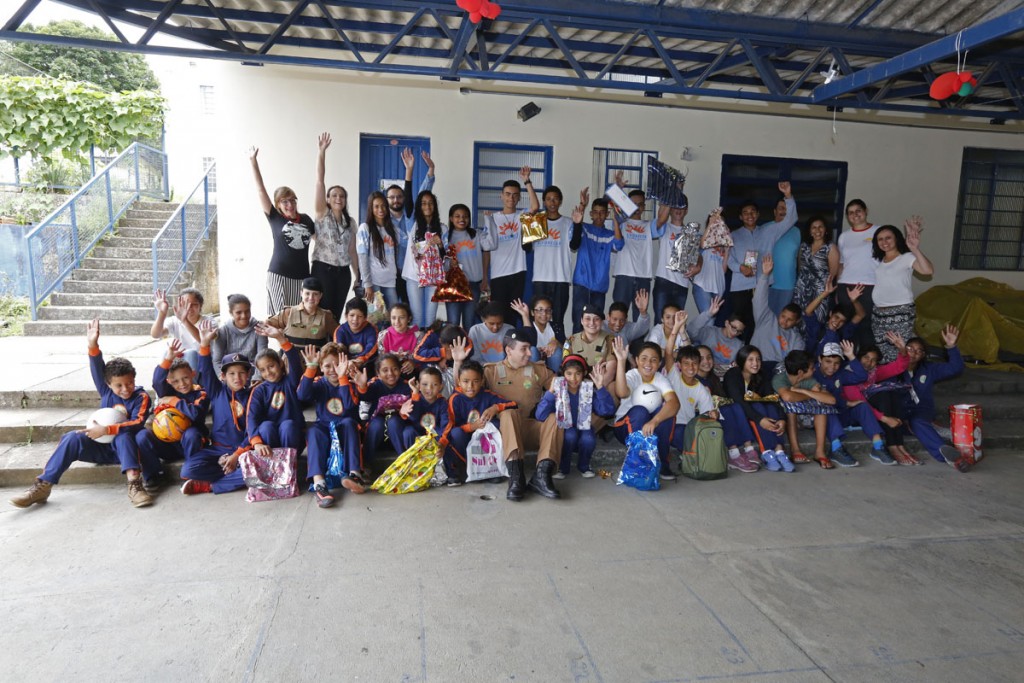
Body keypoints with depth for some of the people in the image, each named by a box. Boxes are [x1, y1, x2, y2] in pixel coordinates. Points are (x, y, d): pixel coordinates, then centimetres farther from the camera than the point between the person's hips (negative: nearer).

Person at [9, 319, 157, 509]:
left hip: (125, 447, -4)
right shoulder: (106, 391, 4)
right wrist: (93, 346, -30)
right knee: (73, 438, -20)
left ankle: (134, 484, -48)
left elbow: (137, 423, -22)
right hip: (101, 446, 4)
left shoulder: (141, 397, -8)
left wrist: (106, 429, -31)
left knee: (123, 436, -36)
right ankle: (43, 486, -20)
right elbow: (98, 371, -13)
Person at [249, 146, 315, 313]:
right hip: (279, 276, -3)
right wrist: (253, 162, -5)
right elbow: (261, 190, -2)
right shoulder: (275, 218, 0)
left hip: (302, 276, 3)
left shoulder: (305, 219, 8)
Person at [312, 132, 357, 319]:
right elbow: (320, 181, -11)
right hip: (323, 270, -4)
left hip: (343, 272, 4)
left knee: (336, 315, 9)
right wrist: (321, 152, -19)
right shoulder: (322, 214, -1)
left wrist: (358, 275, 11)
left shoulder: (350, 222, 11)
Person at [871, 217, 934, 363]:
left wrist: (915, 249, -28)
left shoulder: (907, 258, -4)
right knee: (879, 356, 8)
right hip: (878, 314, 6)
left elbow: (928, 270, -21)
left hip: (901, 313, -6)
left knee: (898, 355, -13)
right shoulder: (878, 260, 17)